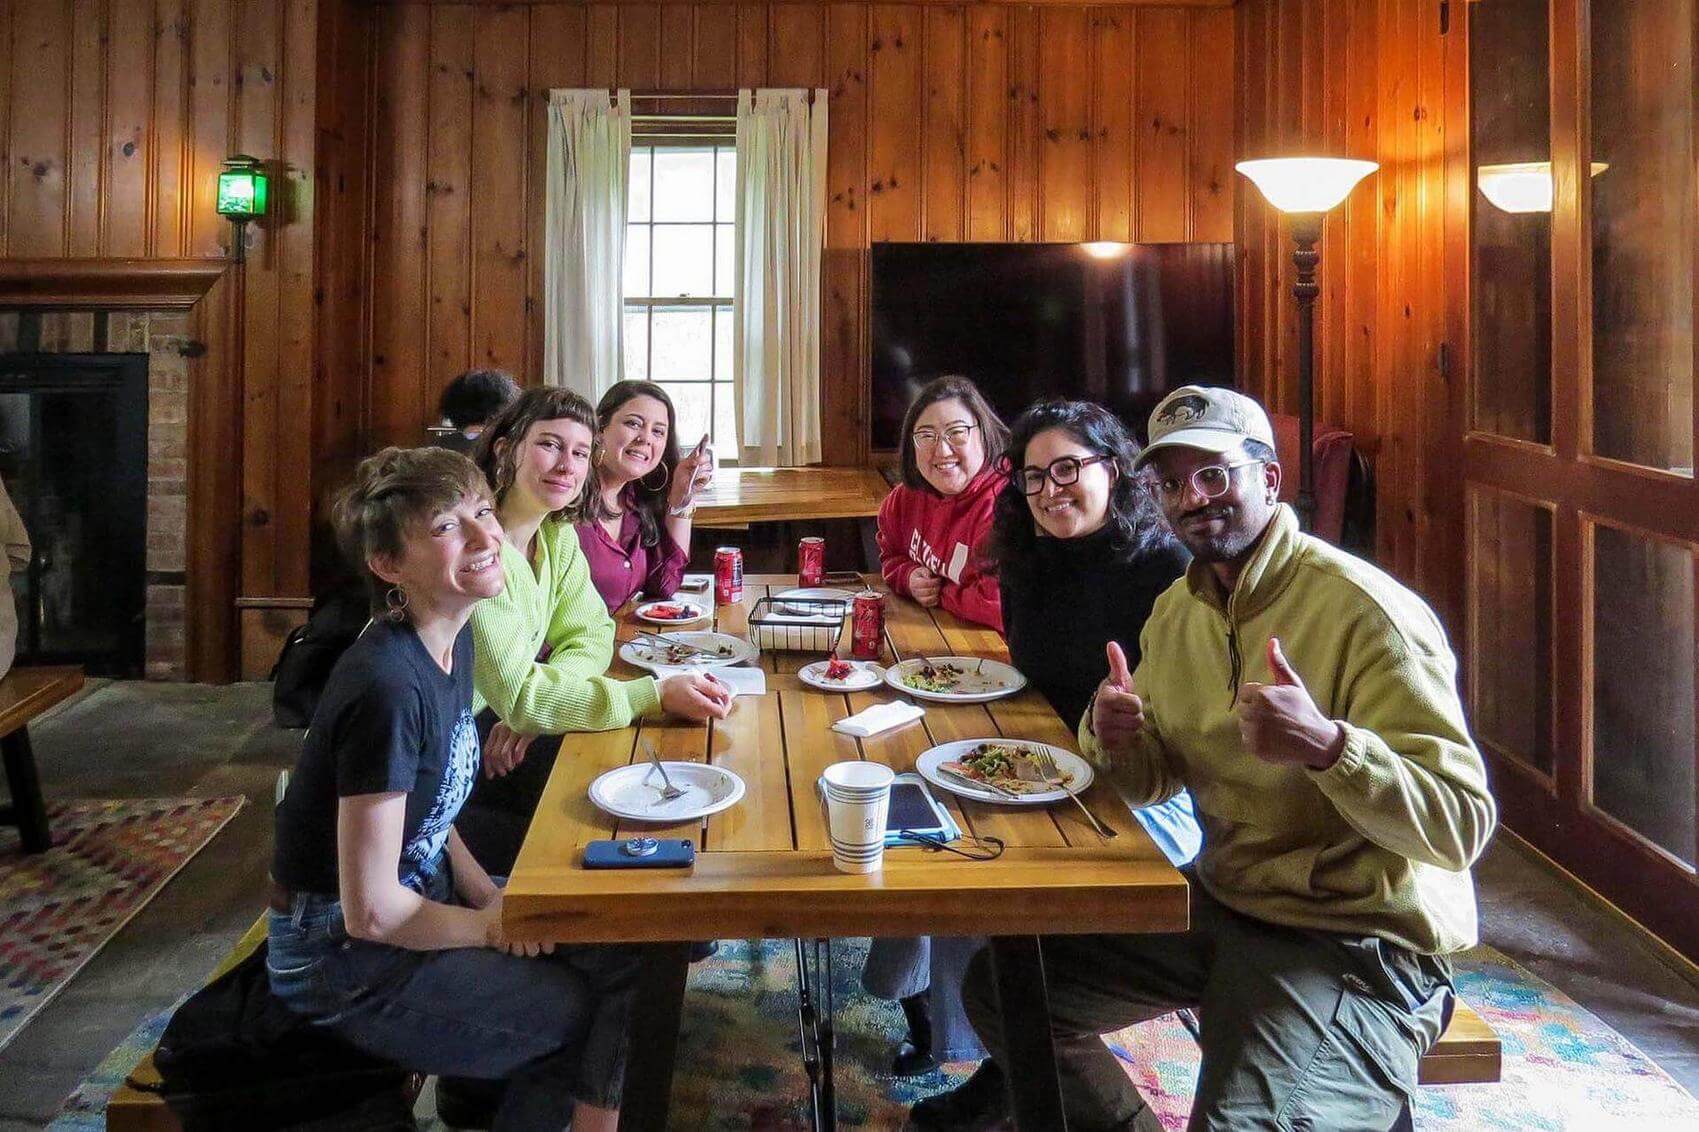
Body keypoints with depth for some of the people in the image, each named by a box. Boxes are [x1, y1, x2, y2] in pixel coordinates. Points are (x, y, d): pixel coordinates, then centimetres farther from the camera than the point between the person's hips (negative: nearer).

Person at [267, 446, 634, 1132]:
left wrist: (491, 897, -3)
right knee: (598, 1015, -6)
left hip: (418, 898, 8)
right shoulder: (386, 686, -29)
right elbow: (370, 911, -24)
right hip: (346, 958, -8)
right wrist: (491, 927, -10)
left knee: (625, 946, 5)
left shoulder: (453, 639, -2)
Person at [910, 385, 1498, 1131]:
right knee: (1001, 984, 7)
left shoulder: (1365, 611, -18)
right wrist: (1114, 739, -8)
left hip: (1358, 940, -7)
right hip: (1225, 902, 8)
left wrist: (1326, 744, -40)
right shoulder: (1176, 610, 7)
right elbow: (1155, 780, 16)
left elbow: (1462, 828, -23)